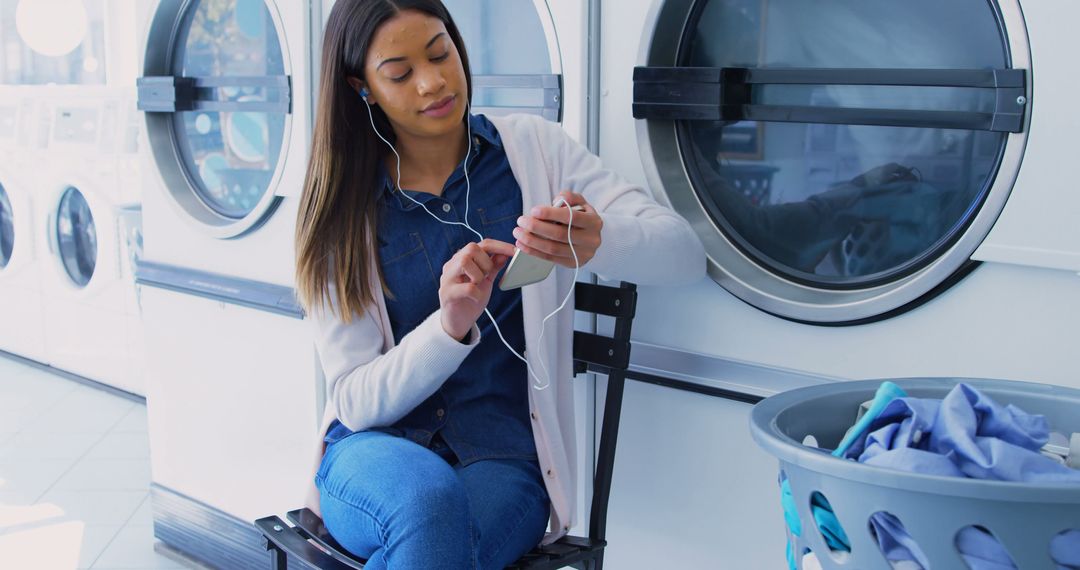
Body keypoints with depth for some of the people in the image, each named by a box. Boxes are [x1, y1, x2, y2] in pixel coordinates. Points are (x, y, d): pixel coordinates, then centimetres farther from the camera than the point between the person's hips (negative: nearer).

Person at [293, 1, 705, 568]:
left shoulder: (534, 148, 2)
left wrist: (599, 243, -32)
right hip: (378, 446, 0)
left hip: (503, 457, 0)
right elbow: (355, 402, -5)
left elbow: (686, 254, -9)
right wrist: (449, 327, -24)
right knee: (429, 501, -35)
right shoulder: (344, 209, 1)